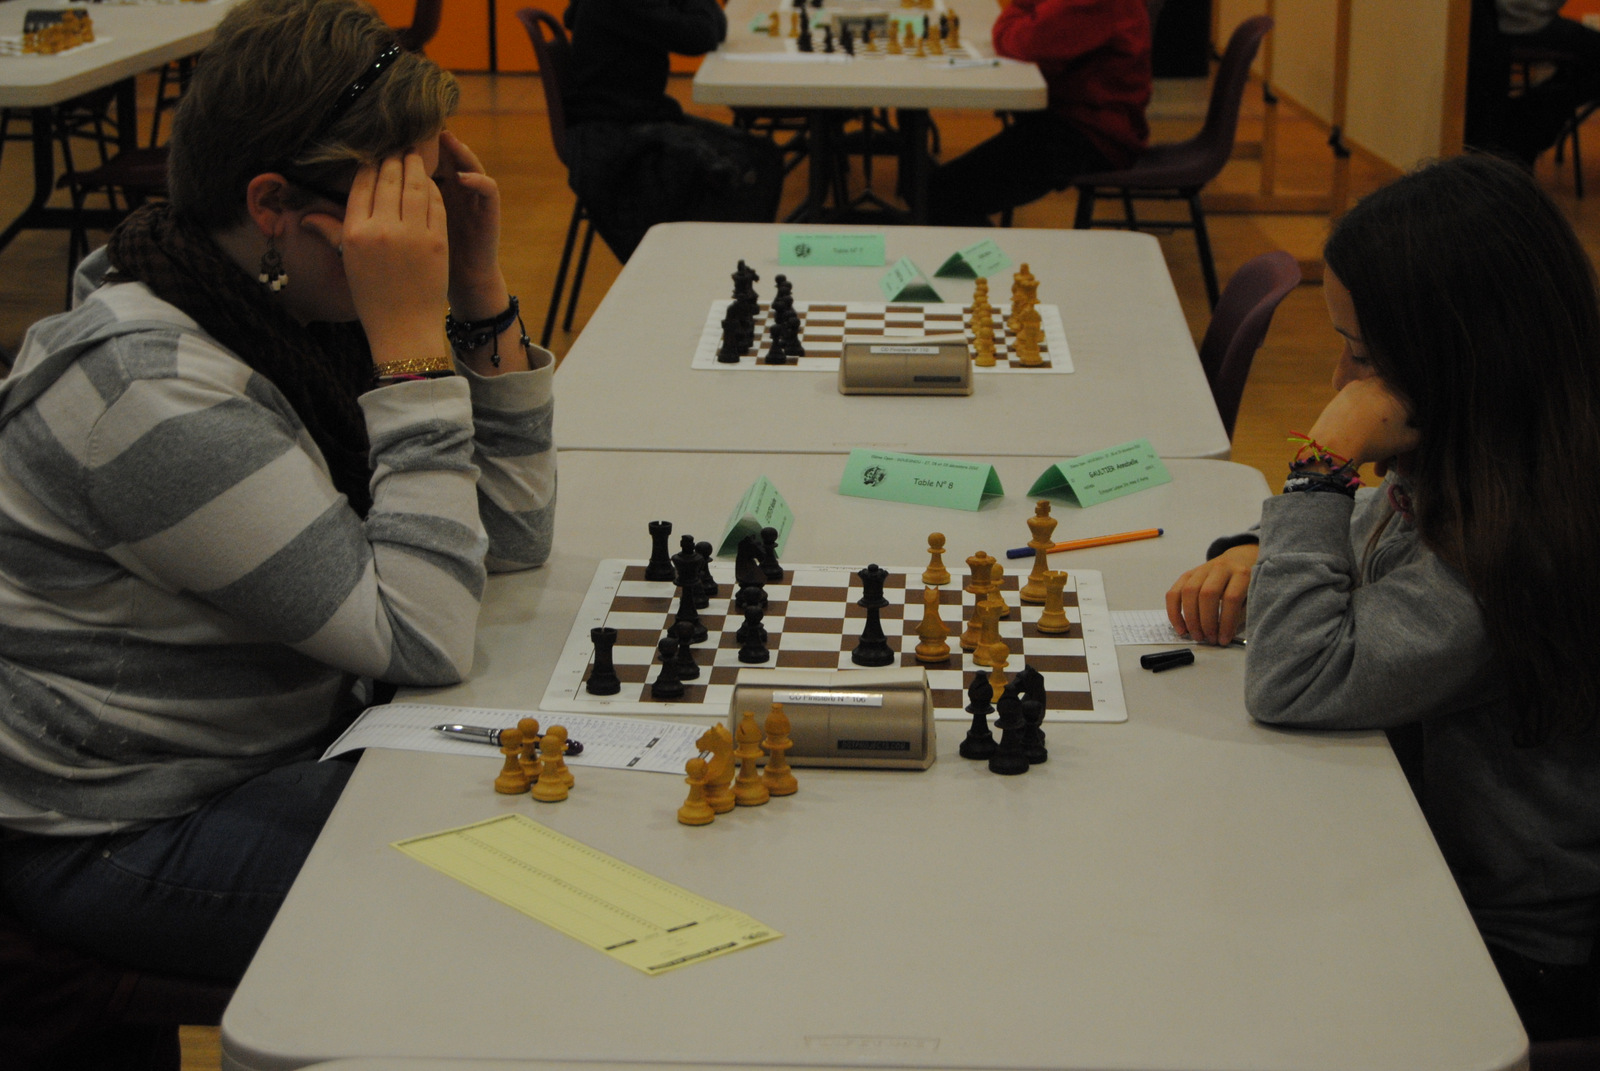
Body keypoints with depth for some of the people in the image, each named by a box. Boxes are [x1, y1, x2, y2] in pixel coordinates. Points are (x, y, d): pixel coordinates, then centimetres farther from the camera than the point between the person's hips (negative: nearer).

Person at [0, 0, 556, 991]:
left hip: (292, 742, 9)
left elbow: (514, 534, 2)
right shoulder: (153, 393, -28)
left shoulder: (294, 311, -1)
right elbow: (425, 639, -29)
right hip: (126, 836, -9)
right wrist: (412, 340, -29)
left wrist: (480, 292, -9)